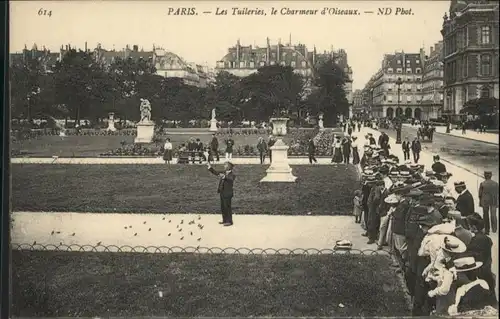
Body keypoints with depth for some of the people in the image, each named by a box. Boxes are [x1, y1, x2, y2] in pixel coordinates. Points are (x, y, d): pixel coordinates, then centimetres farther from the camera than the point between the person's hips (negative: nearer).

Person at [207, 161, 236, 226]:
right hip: (222, 193, 9)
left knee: (227, 207, -4)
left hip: (227, 193, -9)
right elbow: (216, 173, 21)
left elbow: (231, 180, -32)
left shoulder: (232, 175, -12)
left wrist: (224, 177, -47)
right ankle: (225, 220, 25)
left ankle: (229, 221, 4)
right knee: (223, 207, 15)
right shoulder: (223, 173, 11)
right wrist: (210, 168, 11)